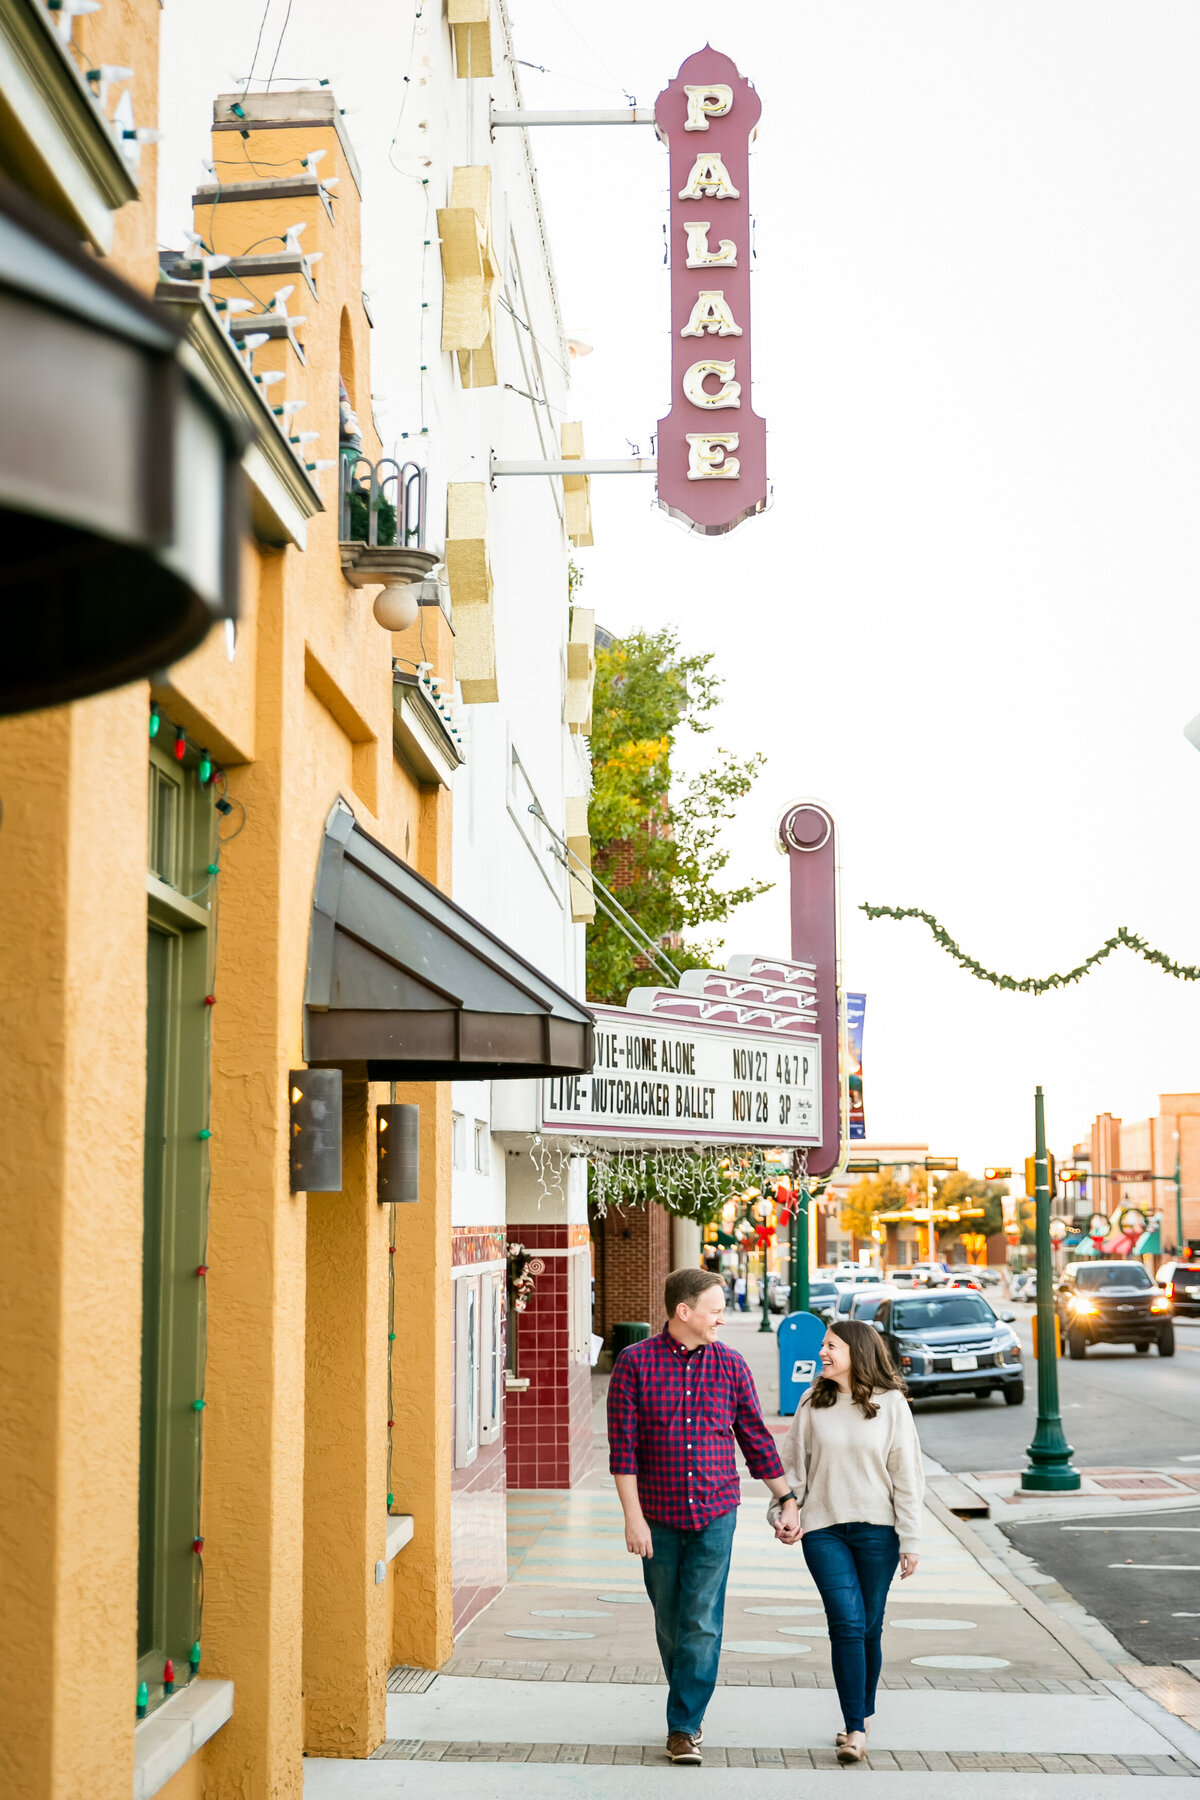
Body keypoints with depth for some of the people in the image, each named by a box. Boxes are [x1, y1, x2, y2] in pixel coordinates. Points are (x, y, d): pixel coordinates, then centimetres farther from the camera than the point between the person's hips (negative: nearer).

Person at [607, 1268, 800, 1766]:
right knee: (670, 1624, 10)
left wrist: (787, 1500, 11)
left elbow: (756, 1438, 11)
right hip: (659, 1515, 0)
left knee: (702, 1624, -7)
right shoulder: (635, 1362, -4)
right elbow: (623, 1446, -6)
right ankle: (688, 1707, 30)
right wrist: (633, 1516, -11)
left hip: (715, 1514, 1)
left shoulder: (729, 1364, 3)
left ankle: (684, 1728, -1)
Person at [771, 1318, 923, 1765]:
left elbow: (906, 1475, 0)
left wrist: (910, 1539, -2)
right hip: (824, 1530, 0)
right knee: (846, 1624, -10)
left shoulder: (890, 1404, -1)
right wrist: (782, 1514, -1)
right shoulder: (813, 1403, 4)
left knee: (869, 1629, 7)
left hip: (876, 1529, 0)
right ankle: (855, 1729, -7)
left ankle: (863, 1717, 25)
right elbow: (794, 1465, 10)